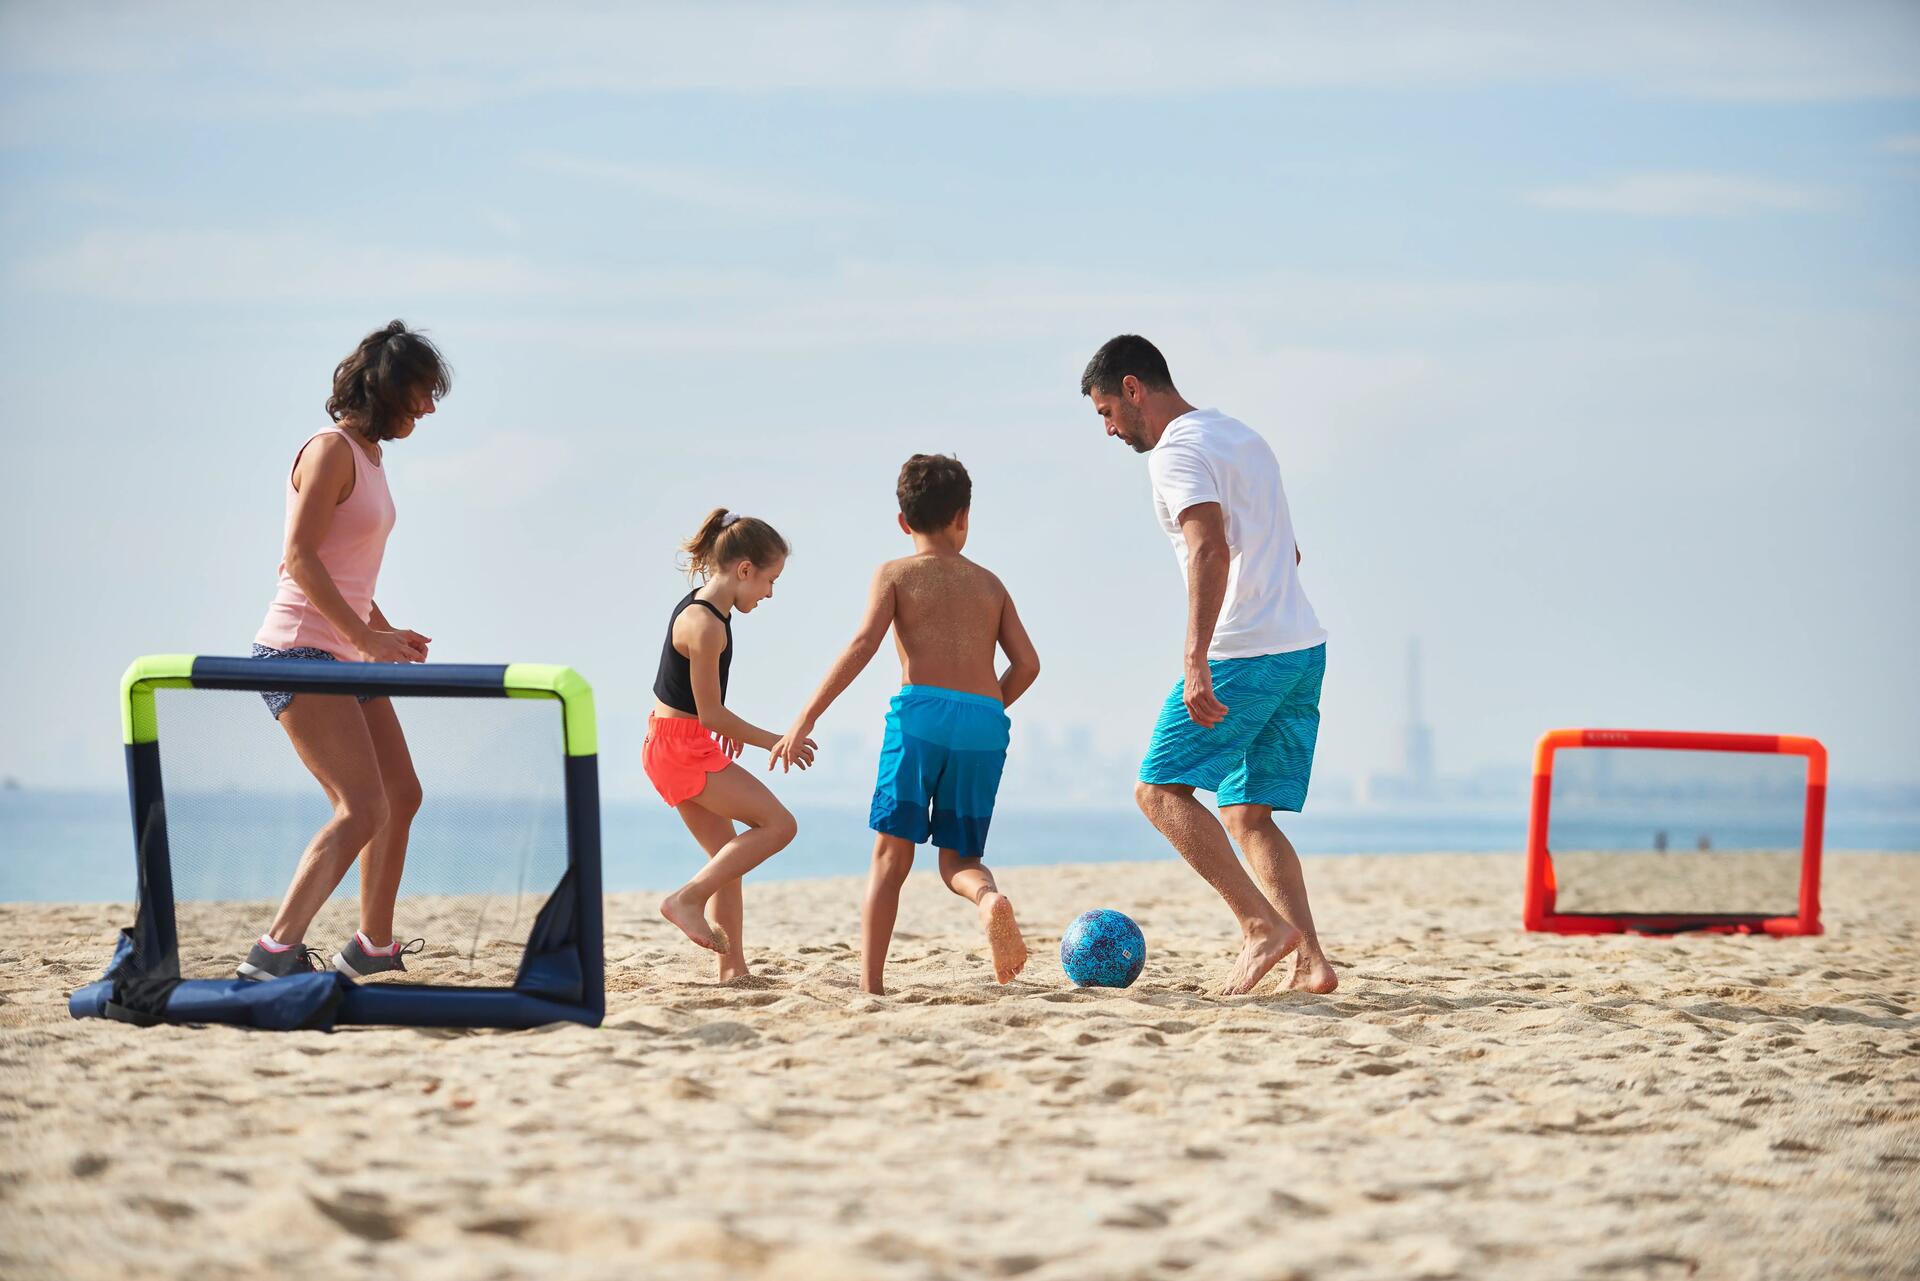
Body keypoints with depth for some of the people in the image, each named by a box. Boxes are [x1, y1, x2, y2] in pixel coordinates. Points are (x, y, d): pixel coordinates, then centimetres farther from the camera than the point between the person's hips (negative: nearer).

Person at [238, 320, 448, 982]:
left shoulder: (369, 456, 17)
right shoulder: (331, 450, -12)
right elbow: (299, 556, -20)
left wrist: (388, 632, 16)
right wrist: (364, 634, -22)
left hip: (348, 655, 10)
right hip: (301, 649, -10)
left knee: (402, 795, 14)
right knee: (363, 807, -19)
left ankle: (373, 946, 25)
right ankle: (276, 950, -23)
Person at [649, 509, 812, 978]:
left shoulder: (703, 608, 8)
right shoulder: (705, 624, -22)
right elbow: (711, 715, -19)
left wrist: (725, 729, 23)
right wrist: (775, 742, -10)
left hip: (675, 745, 10)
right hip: (681, 747, -10)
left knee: (728, 856, 13)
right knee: (778, 825, -10)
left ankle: (733, 970, 14)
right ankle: (688, 899, -9)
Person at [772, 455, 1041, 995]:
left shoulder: (896, 574, 12)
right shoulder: (990, 584, 21)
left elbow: (862, 645, -3)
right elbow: (1027, 664, 13)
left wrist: (804, 720, -5)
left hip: (921, 712, -3)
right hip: (985, 723, 3)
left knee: (891, 854, 2)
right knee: (959, 859, 12)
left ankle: (870, 983, -7)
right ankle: (989, 897, -23)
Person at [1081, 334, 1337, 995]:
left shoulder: (1177, 451, -9)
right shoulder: (1241, 436, 21)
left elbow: (1211, 551, -24)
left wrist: (1196, 661, -30)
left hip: (1244, 655, -9)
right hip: (1305, 648, 9)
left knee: (1160, 788, -3)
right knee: (1248, 813, 10)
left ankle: (1263, 924, -14)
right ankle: (1310, 961, -2)